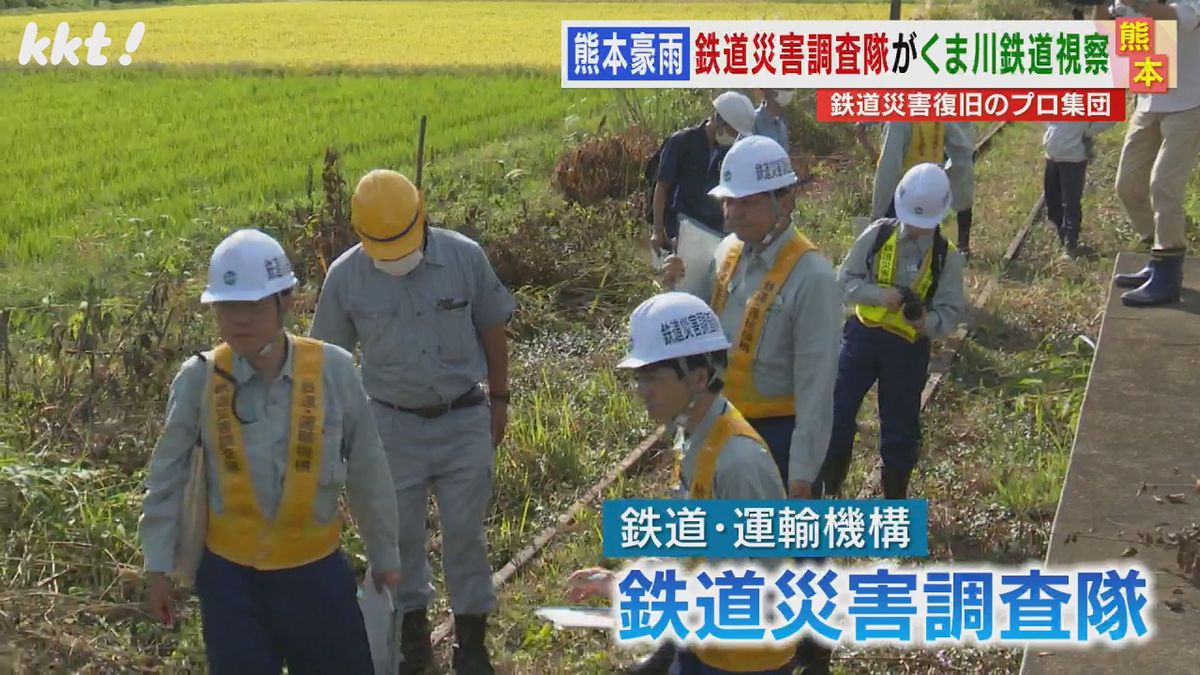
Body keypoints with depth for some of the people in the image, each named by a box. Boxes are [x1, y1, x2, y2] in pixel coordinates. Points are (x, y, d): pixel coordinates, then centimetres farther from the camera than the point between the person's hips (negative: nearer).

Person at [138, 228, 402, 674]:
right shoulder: (198, 379, -12)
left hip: (316, 568, 0)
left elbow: (367, 471, -3)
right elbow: (167, 476, 0)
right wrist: (159, 566, 4)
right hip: (229, 574, 0)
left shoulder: (334, 371, -13)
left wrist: (385, 556, 6)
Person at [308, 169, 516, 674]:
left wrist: (499, 399, 6)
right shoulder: (345, 277, -11)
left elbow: (492, 329, 2)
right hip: (394, 425, 1)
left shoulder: (465, 257, -11)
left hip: (464, 421, 0)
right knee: (399, 533, 13)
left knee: (464, 532, 7)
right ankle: (412, 626, 34)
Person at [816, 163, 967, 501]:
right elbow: (845, 280, -2)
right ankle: (825, 489, 18)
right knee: (836, 414, 1)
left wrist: (929, 321, -29)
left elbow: (952, 310, -7)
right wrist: (878, 294, -21)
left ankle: (895, 500, 28)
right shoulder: (877, 235, -6)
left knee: (900, 427, 10)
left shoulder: (947, 257, -7)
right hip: (863, 334, 1)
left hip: (909, 347, 0)